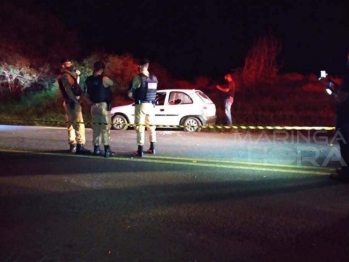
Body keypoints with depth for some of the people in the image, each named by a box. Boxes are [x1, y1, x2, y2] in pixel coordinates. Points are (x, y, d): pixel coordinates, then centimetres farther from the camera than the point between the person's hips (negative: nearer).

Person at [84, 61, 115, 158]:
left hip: (94, 106, 6)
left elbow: (85, 94, 6)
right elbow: (112, 83, 9)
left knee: (96, 127, 11)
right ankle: (107, 150, -4)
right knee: (105, 127, -4)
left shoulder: (88, 80, 6)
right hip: (104, 105, -6)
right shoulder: (104, 79, -12)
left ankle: (96, 148, 15)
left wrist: (91, 103, 7)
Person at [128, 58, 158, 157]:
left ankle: (140, 151, 0)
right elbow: (153, 92, 8)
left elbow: (130, 94, -9)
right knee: (151, 126, 17)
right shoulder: (154, 78, 5)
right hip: (151, 105, 5)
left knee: (140, 127, 0)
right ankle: (152, 148, 27)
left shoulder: (138, 78, -12)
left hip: (141, 105, -5)